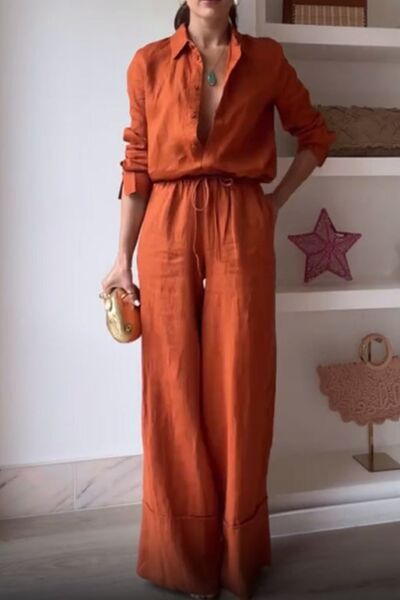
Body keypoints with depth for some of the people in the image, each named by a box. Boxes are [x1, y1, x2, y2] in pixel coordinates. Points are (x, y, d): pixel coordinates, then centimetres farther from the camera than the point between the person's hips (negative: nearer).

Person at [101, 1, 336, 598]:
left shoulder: (266, 58, 8)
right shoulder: (148, 62, 8)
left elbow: (316, 134, 18)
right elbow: (137, 166, 6)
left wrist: (277, 201, 6)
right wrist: (123, 257, 1)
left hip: (241, 232, 0)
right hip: (168, 231, 1)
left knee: (238, 387, 4)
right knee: (174, 388, 4)